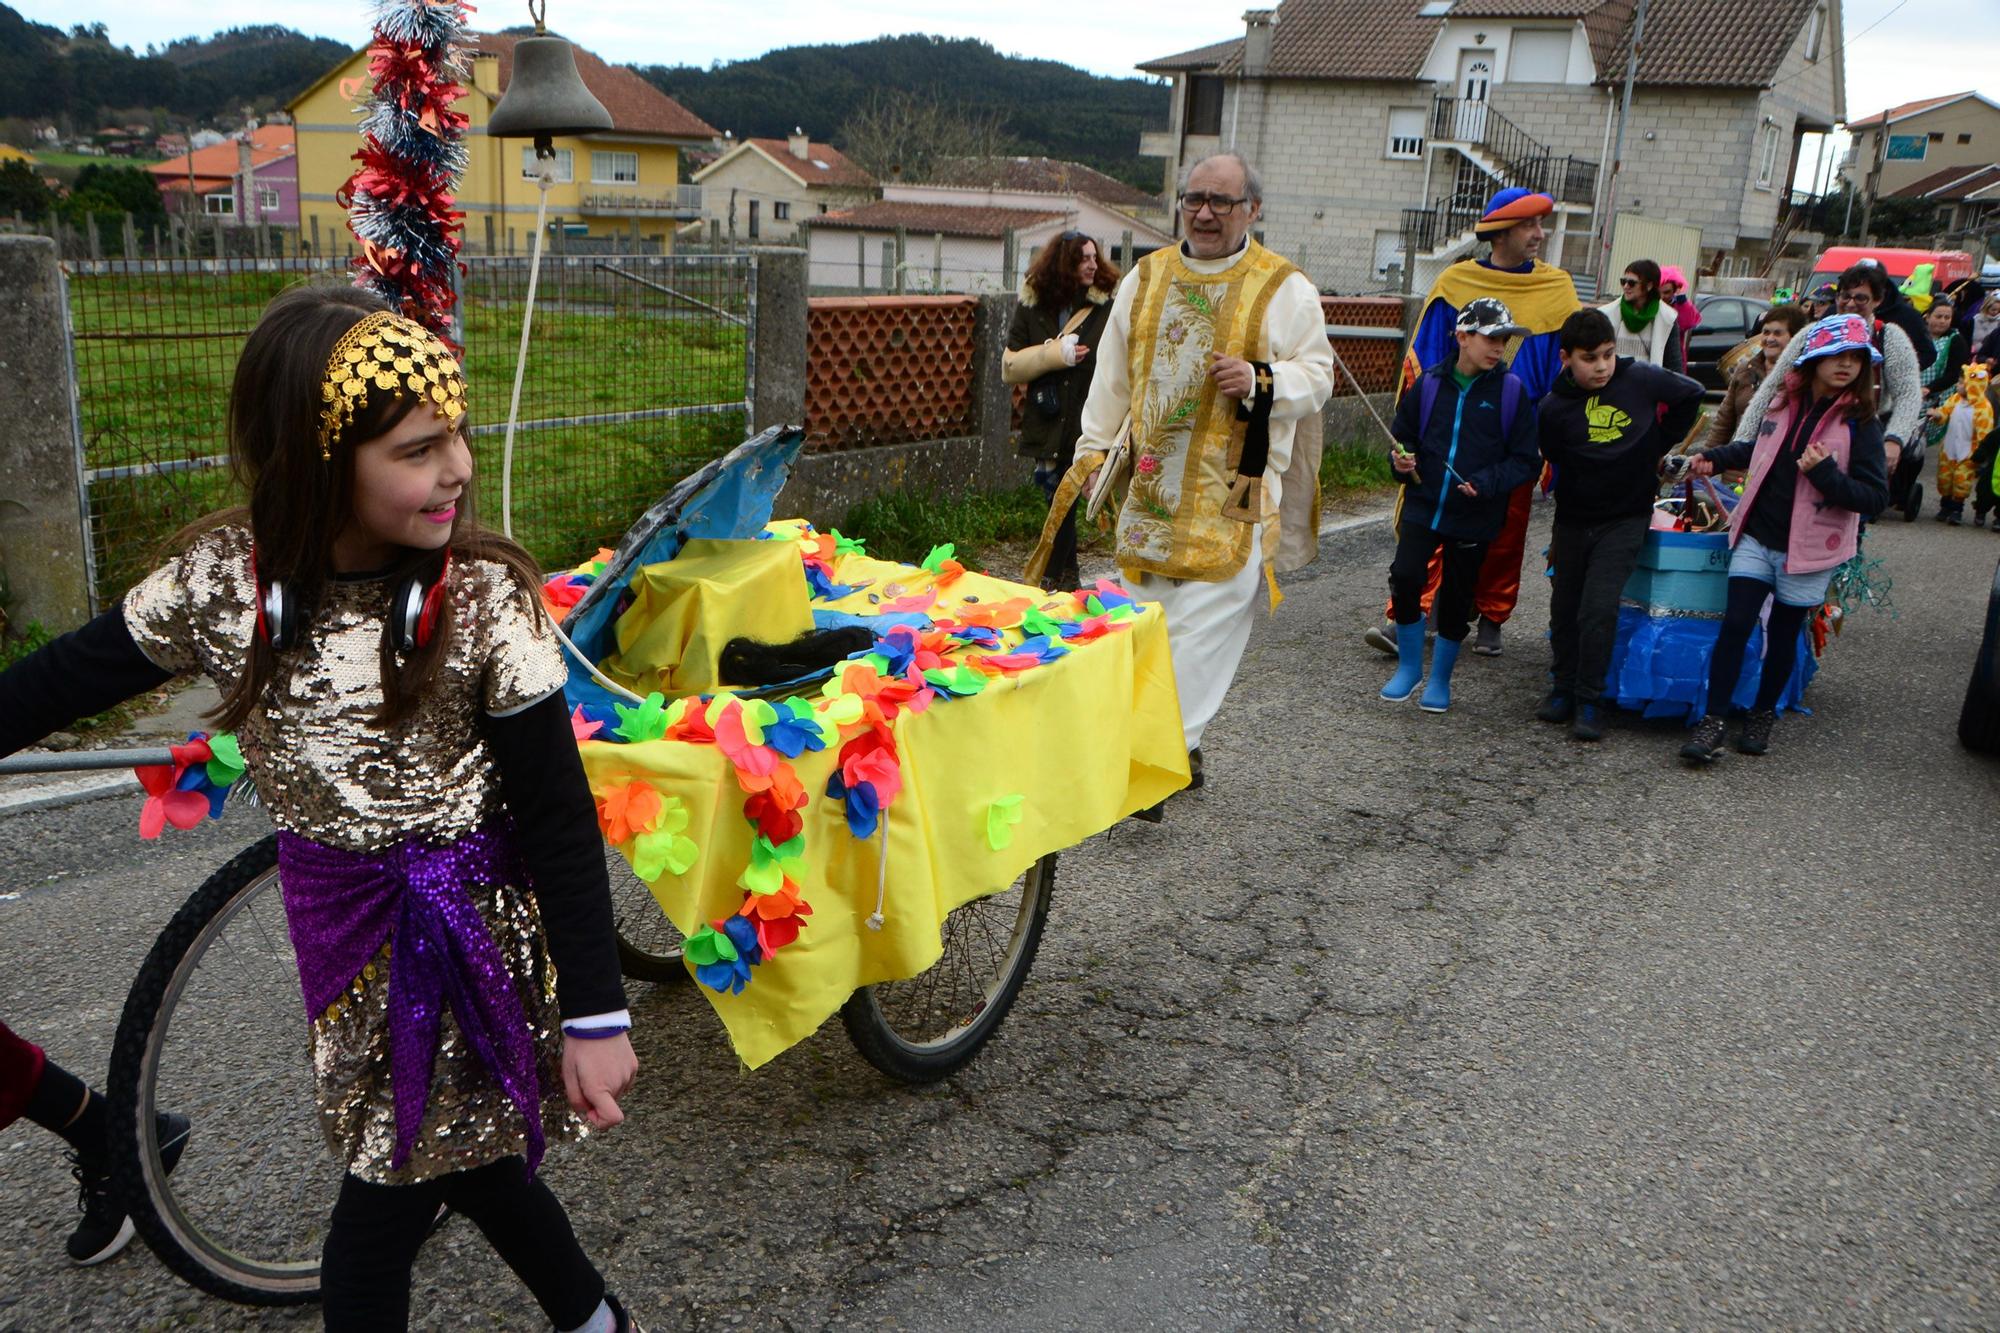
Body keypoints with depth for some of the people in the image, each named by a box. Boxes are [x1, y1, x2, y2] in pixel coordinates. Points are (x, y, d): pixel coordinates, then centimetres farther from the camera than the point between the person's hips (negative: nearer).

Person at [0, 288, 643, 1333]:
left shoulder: (485, 594, -19)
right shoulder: (221, 578, -11)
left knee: (372, 1236, 6)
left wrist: (594, 1015, -14)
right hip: (338, 929, 4)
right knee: (468, 1163, 19)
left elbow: (559, 819, -15)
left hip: (465, 932, -4)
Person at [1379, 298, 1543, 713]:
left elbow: (1525, 461, -1)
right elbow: (1402, 433, 15)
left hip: (1474, 516, 0)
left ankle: (1440, 680, 27)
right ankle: (1409, 667, 6)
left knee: (1456, 599, 7)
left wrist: (1485, 483, -17)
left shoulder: (1511, 390, -2)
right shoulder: (1429, 384, 1)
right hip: (1423, 504, 1)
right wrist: (1401, 461, -6)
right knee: (1405, 576, -16)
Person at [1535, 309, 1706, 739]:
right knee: (1565, 608, 11)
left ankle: (1589, 701, -4)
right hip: (1573, 520, 2)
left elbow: (1691, 395, 9)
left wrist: (1660, 445, 8)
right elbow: (1555, 461, 2)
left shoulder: (1641, 379, -8)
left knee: (1598, 609, -13)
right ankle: (1563, 688, 27)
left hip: (1626, 518, -2)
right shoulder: (1554, 407, -7)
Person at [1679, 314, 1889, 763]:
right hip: (1756, 536, 3)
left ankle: (1763, 714, 28)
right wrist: (1715, 459, 12)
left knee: (1784, 636, 10)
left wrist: (1824, 473, -26)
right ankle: (1712, 721, -2)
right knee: (1735, 625, -6)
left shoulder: (1860, 423, -9)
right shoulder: (1786, 403, 3)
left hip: (1807, 549, -2)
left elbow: (1875, 498, -14)